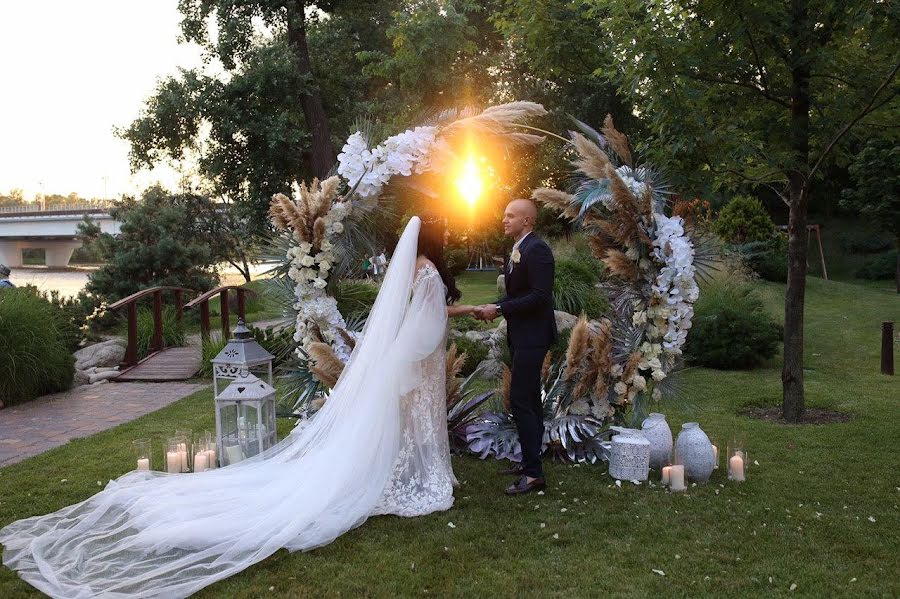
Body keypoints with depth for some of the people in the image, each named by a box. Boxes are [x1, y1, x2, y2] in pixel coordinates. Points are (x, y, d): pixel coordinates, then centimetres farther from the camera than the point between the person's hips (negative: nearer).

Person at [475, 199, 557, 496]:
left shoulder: (537, 249, -16)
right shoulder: (516, 250, 13)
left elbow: (540, 296, -23)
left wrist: (499, 309, -20)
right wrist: (494, 308, 2)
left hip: (532, 336, -10)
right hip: (520, 335, 10)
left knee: (520, 400, -12)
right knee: (529, 399, 16)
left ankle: (533, 474, -7)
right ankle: (530, 461, 27)